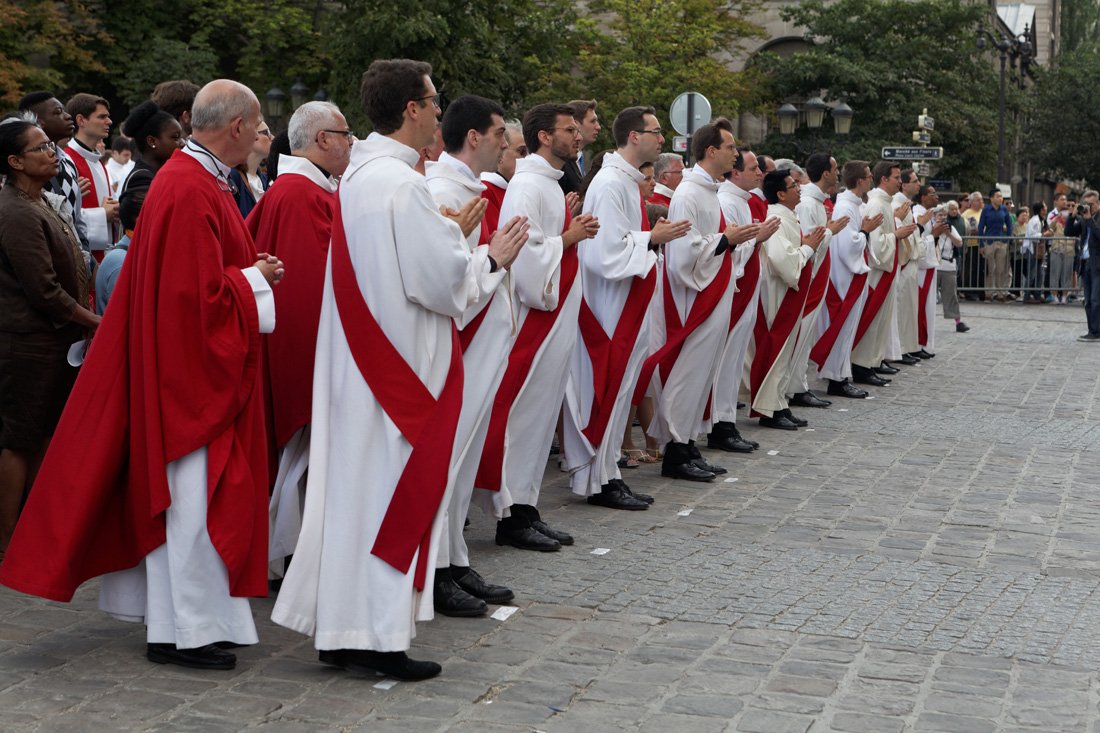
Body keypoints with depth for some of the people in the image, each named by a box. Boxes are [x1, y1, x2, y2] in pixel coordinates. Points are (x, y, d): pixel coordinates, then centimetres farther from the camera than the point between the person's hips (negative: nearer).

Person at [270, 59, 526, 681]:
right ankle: (377, 635, 6)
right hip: (399, 364, -9)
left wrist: (452, 235, 18)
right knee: (391, 488, -1)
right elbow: (440, 281, -19)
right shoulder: (401, 183, -19)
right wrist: (490, 257, -3)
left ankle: (340, 624, 22)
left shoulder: (360, 174, 12)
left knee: (356, 485, 13)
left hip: (360, 360, 10)